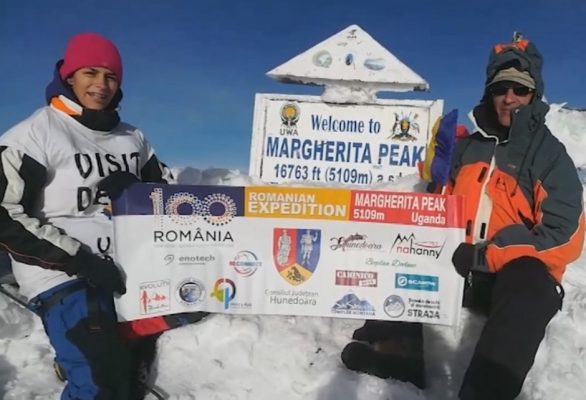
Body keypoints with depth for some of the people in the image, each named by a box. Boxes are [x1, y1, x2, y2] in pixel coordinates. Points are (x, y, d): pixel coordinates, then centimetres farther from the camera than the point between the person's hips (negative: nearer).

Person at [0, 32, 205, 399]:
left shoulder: (132, 137, 10)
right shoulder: (35, 135, -7)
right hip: (64, 275, -6)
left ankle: (108, 344, 5)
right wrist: (80, 259, -18)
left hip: (130, 266, 7)